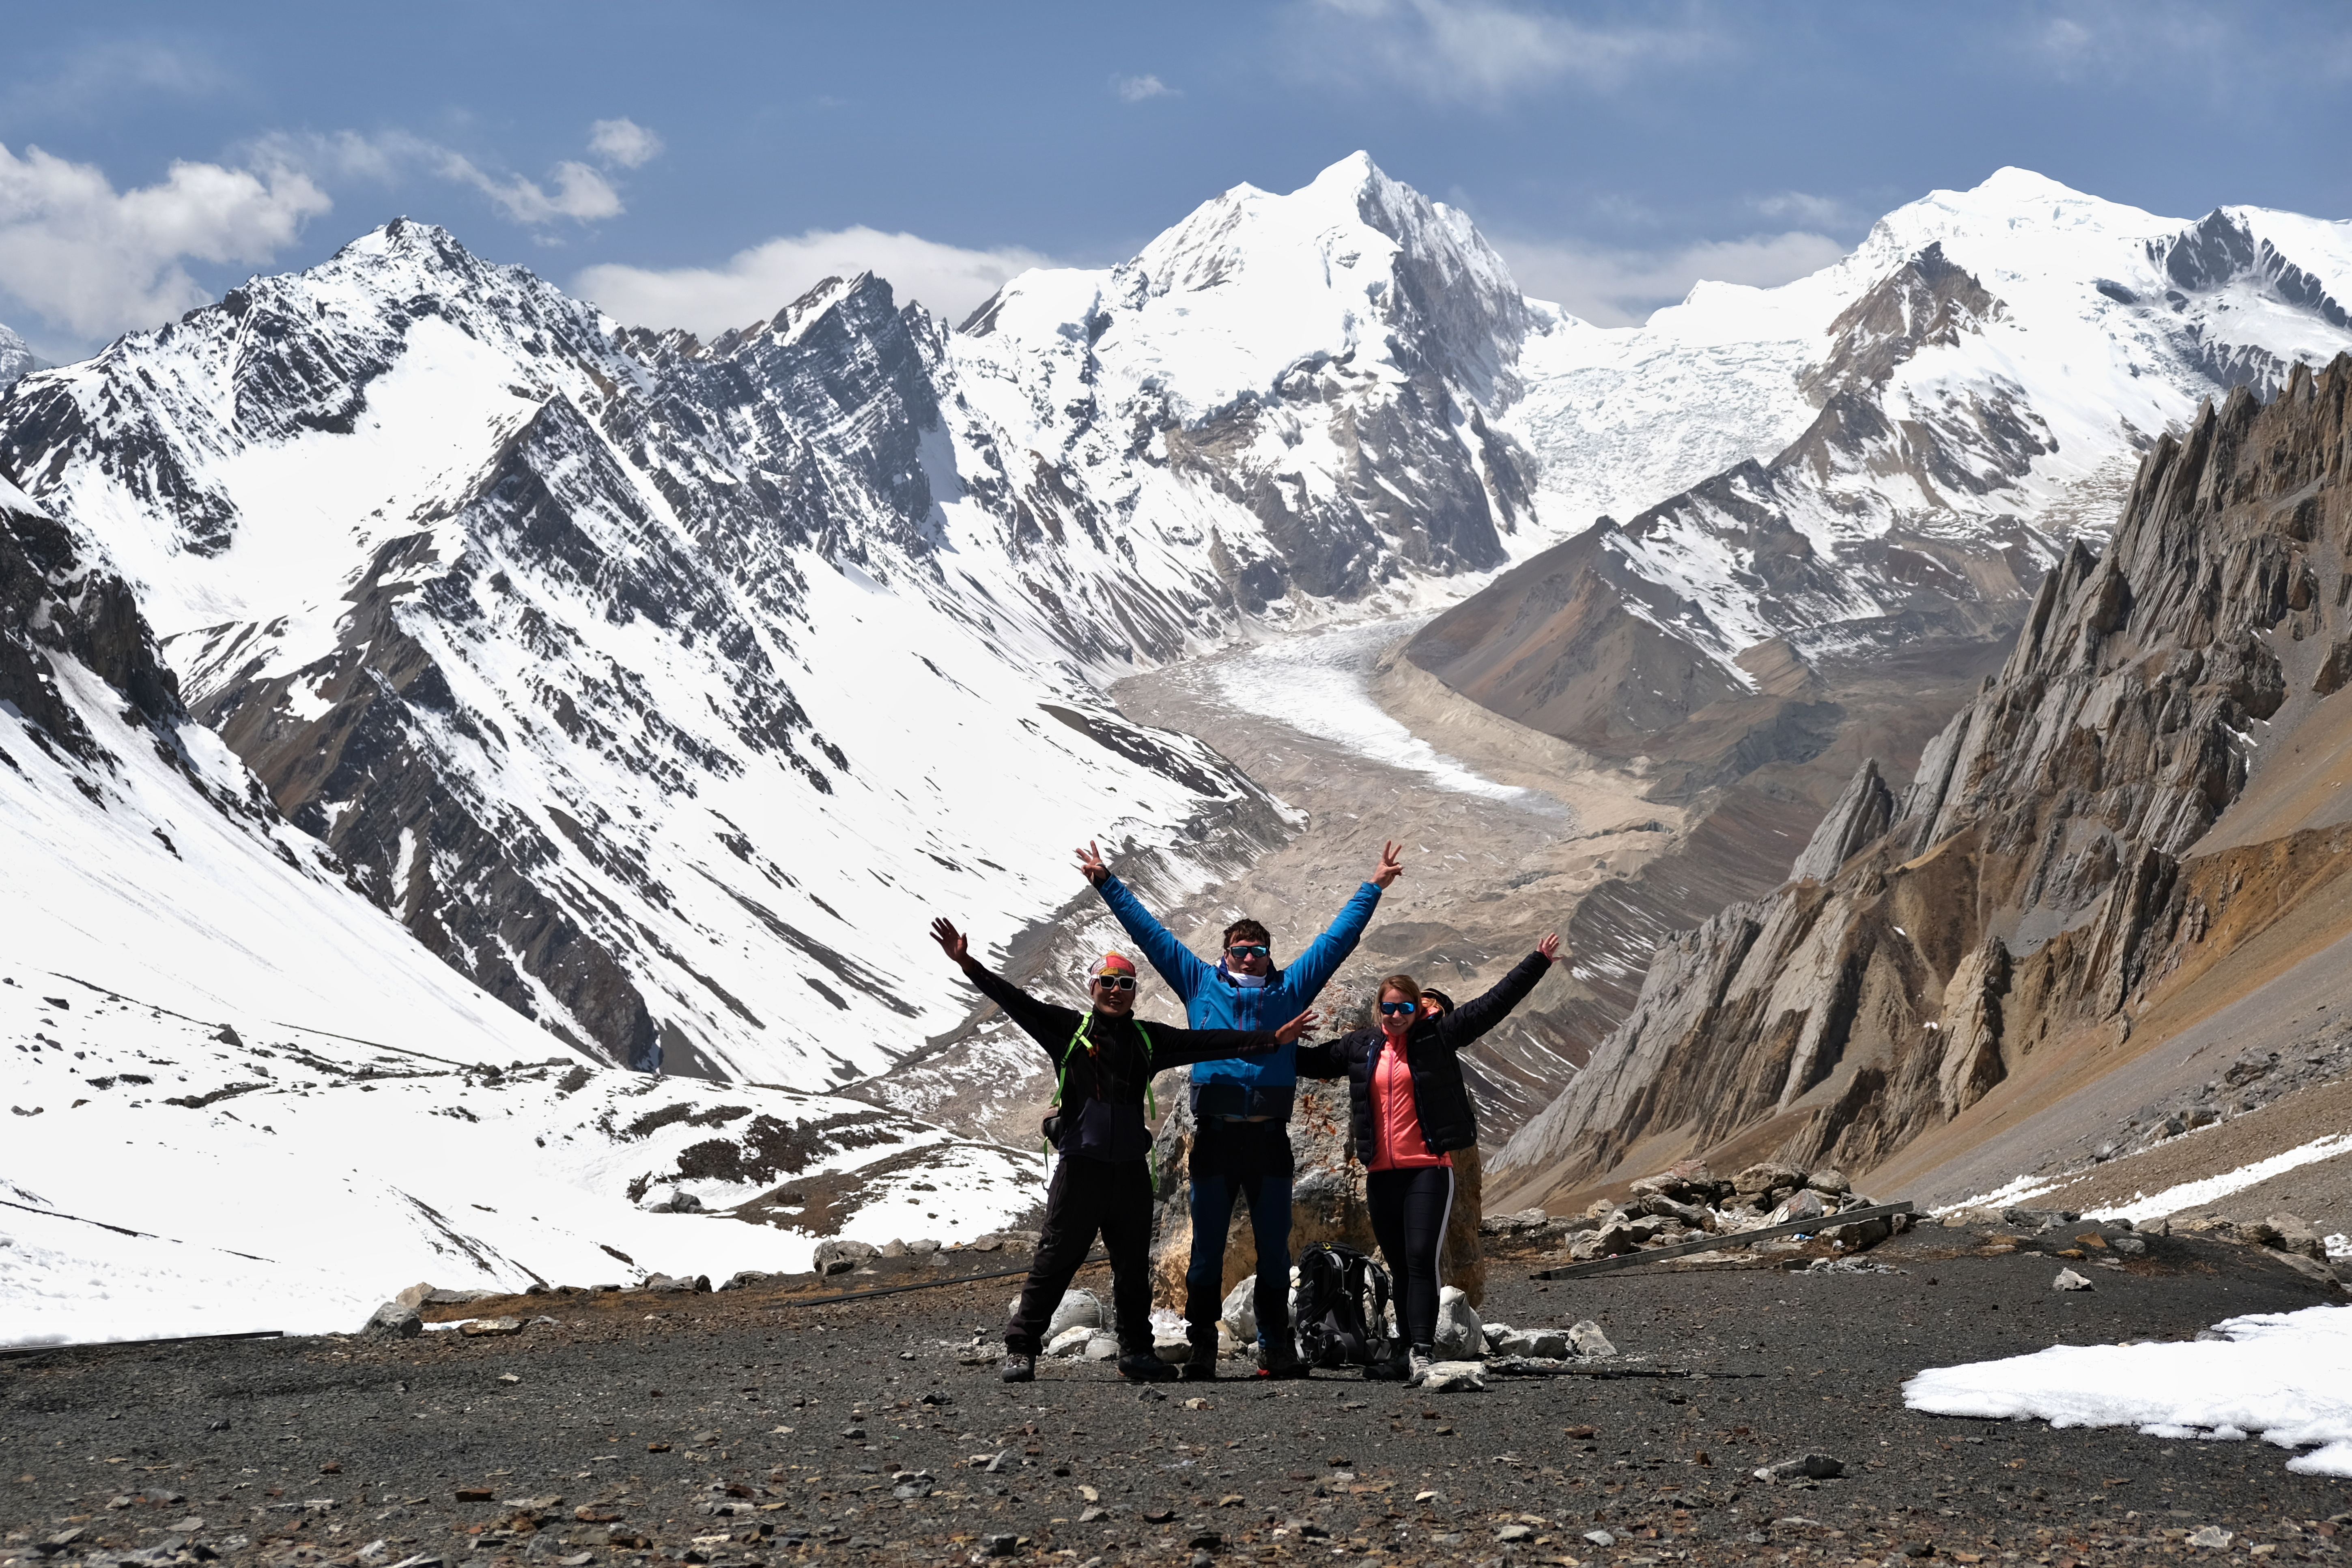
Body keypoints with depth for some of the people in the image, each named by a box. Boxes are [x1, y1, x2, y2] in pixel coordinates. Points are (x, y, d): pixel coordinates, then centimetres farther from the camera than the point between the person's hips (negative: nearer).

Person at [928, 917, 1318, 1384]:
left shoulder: (1148, 1040, 13)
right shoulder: (1068, 1029, 5)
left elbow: (1208, 1043, 12)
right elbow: (1015, 1001, -2)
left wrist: (1274, 1038, 8)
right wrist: (968, 965, -13)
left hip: (1131, 1168, 4)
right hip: (1080, 1165, -4)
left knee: (1133, 1262, 11)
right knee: (1055, 1258, -5)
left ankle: (1136, 1350, 22)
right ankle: (1021, 1349, -2)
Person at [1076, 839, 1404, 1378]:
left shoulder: (1289, 989, 11)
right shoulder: (1200, 984, 10)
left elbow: (1337, 939, 16)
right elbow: (1150, 932, 13)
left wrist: (1374, 887, 17)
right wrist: (1107, 884, 15)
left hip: (1269, 1137, 1)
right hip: (1215, 1135, -1)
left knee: (1274, 1247, 6)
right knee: (1207, 1247, 3)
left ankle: (1276, 1346, 12)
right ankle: (1202, 1347, 8)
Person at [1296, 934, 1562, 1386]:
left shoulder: (1437, 1036, 1)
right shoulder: (1361, 1047, 12)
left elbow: (1492, 1004, 1)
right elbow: (1311, 1061, 27)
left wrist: (1536, 963, -2)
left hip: (1429, 1168, -4)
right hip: (1381, 1174, 4)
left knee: (1421, 1258, -16)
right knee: (1399, 1267, 8)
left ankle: (1421, 1351, -22)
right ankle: (1409, 1353, 13)